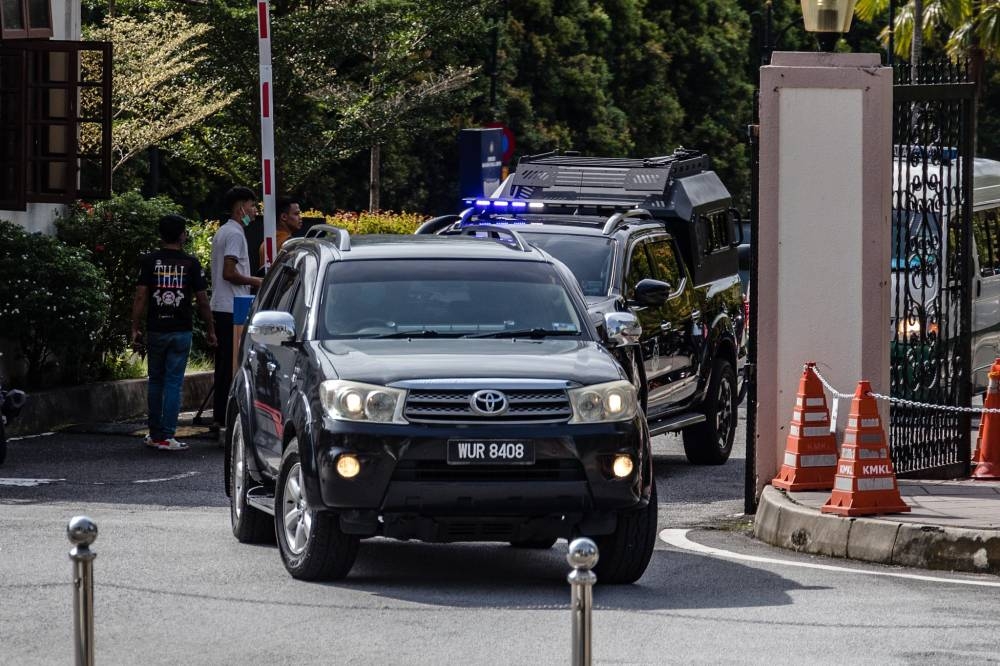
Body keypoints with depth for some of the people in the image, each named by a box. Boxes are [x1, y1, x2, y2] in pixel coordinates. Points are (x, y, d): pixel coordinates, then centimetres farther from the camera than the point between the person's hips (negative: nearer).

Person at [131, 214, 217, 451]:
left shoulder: (149, 261, -2)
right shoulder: (191, 263, -2)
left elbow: (140, 296, -6)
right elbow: (202, 299, -1)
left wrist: (136, 328, -1)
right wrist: (210, 330, 9)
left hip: (156, 330, 1)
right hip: (181, 330, -1)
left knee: (156, 381, 14)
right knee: (173, 382, 0)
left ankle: (155, 434, 19)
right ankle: (167, 437, -6)